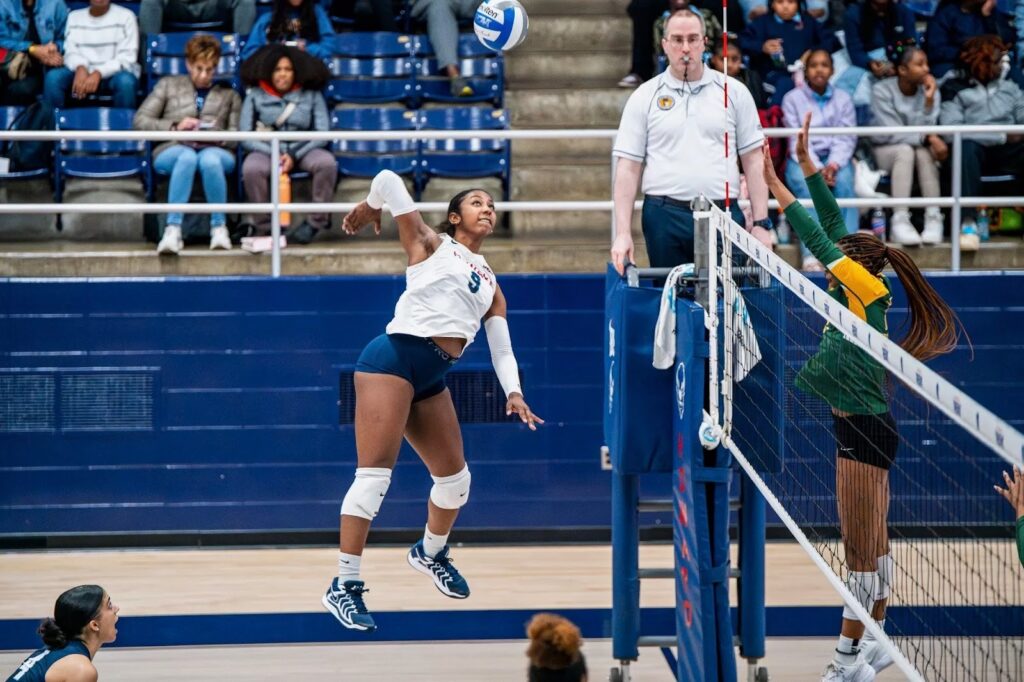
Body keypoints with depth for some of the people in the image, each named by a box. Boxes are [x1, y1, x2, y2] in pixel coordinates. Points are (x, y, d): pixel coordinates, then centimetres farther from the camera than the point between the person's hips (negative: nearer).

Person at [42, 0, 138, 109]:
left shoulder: (125, 16, -1)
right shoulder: (74, 17, 11)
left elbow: (127, 58, -9)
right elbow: (70, 52, 1)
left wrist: (99, 73, -25)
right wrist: (80, 68, -23)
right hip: (83, 72, 3)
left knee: (125, 81, -37)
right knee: (53, 77, -25)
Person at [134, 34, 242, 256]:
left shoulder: (228, 94, 26)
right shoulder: (168, 85, 22)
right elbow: (139, 121, 11)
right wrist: (175, 127, -4)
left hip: (215, 152, 1)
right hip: (172, 151, 0)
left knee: (209, 159, -39)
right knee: (187, 156, -39)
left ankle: (219, 227, -30)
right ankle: (173, 229, -45)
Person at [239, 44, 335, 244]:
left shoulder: (312, 95, 8)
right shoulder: (255, 96, 7)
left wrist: (294, 156, -16)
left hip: (303, 151, 1)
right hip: (266, 150, -1)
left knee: (327, 162, -33)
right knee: (251, 168, -36)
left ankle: (315, 222, -19)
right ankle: (265, 226, -20)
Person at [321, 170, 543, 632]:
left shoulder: (490, 284, 22)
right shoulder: (430, 245, 6)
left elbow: (501, 347, 17)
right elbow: (388, 179, 3)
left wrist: (513, 392, 2)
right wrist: (368, 207, 21)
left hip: (432, 381, 7)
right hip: (394, 358, -7)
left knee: (455, 477, 15)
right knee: (374, 475, -15)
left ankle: (431, 553, 44)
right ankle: (344, 585, -14)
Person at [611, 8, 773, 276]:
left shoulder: (734, 92, 9)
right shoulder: (644, 98, 6)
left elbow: (753, 160, 9)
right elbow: (628, 168, 4)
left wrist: (761, 224, 1)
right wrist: (623, 233, -4)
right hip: (665, 218, 0)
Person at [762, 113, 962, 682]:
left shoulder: (867, 290, -14)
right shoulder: (855, 293, 7)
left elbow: (817, 238, -18)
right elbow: (832, 228, 12)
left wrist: (774, 182, -15)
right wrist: (806, 163, 11)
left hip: (865, 431, -10)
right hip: (859, 428, 10)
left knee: (861, 548, -5)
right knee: (872, 546, 17)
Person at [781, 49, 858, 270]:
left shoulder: (843, 99, 12)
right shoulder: (793, 99, 6)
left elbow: (846, 139, 2)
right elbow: (797, 141, -3)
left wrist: (833, 165, -18)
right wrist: (817, 169, -18)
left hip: (836, 159, 2)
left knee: (843, 182, -32)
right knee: (806, 185, -34)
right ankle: (811, 254, -42)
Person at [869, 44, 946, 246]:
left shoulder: (930, 90, -5)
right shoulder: (882, 91, -13)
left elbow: (926, 130, -15)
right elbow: (891, 133, -21)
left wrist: (929, 101, -25)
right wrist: (928, 138, -30)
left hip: (919, 149, 3)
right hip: (885, 151, -2)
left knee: (924, 152, -32)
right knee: (905, 150, -35)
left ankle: (933, 219, -35)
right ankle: (900, 221, -43)